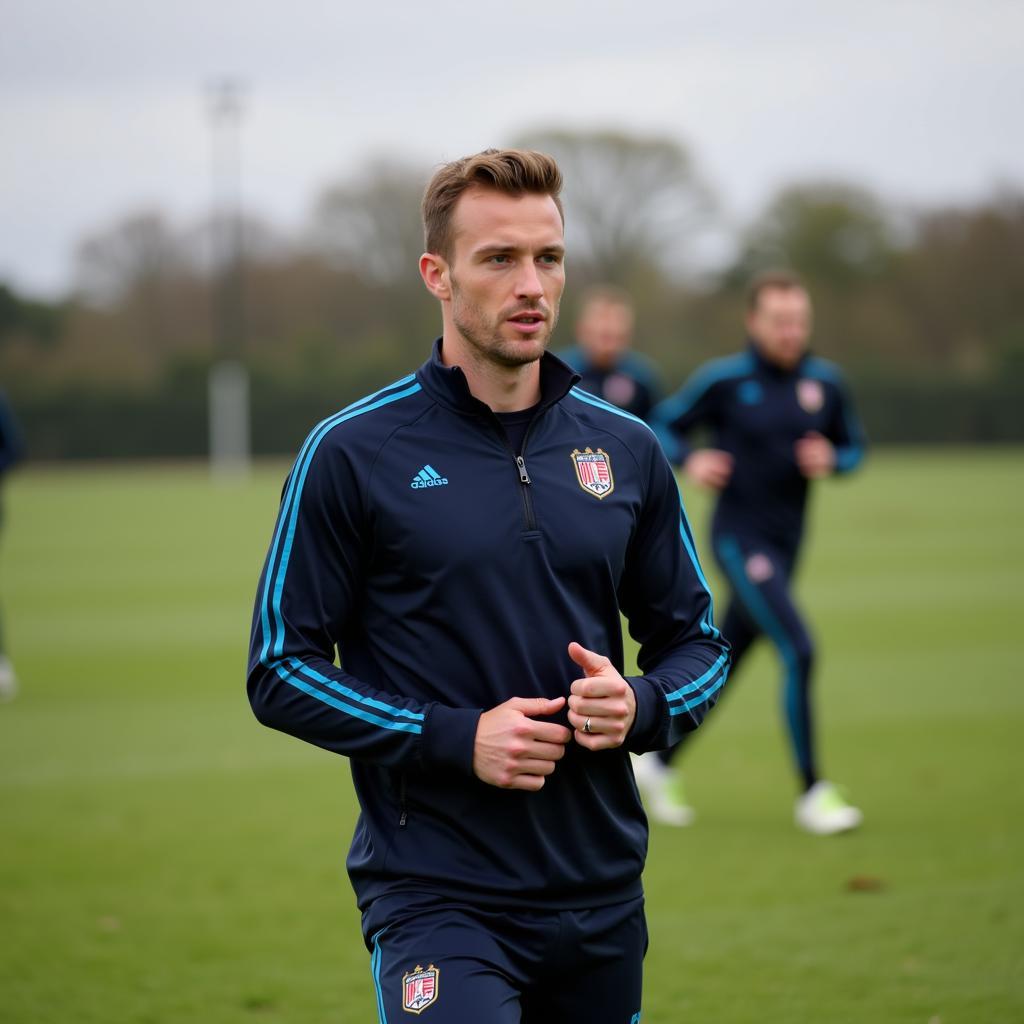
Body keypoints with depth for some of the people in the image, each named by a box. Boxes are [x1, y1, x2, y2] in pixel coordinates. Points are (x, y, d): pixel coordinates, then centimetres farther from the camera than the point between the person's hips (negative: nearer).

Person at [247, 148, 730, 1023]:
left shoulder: (626, 449, 8)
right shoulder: (353, 453, -4)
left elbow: (696, 641, 16)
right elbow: (281, 670, -3)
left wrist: (640, 706, -7)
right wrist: (456, 739, -14)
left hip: (602, 894, 5)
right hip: (435, 894, -4)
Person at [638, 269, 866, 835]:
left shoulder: (824, 381, 4)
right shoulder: (724, 379, -8)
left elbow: (852, 446, 14)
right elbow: (664, 425, 2)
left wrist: (830, 461, -8)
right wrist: (690, 461, -17)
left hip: (786, 544, 6)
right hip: (739, 538, -6)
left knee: (726, 663, 15)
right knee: (799, 651, -19)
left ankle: (659, 764, 35)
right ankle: (812, 792, -12)